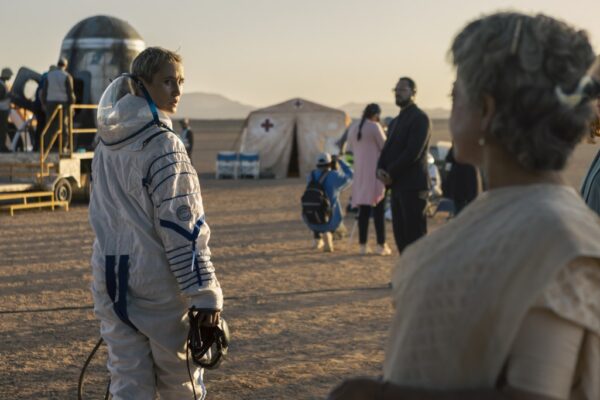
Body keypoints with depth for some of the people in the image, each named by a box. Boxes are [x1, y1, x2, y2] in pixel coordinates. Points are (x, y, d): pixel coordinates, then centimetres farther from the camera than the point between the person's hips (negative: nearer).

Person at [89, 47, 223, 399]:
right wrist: (205, 292, -16)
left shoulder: (108, 143, 9)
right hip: (156, 279, -6)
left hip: (111, 278, 6)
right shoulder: (162, 145, -14)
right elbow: (182, 225, -17)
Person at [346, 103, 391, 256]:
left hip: (360, 173, 5)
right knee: (378, 210, -2)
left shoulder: (353, 128, 7)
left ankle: (363, 245, 8)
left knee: (363, 210, 8)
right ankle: (381, 245, -2)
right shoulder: (375, 127, -11)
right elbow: (385, 147, -8)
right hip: (375, 172, -5)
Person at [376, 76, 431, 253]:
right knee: (400, 234, 9)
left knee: (415, 234, -8)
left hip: (413, 186, -9)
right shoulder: (395, 121, 21)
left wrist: (391, 173, -13)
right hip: (397, 186, 9)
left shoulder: (419, 118, -8)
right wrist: (380, 169, -3)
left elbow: (413, 152, -17)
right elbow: (387, 149, 18)